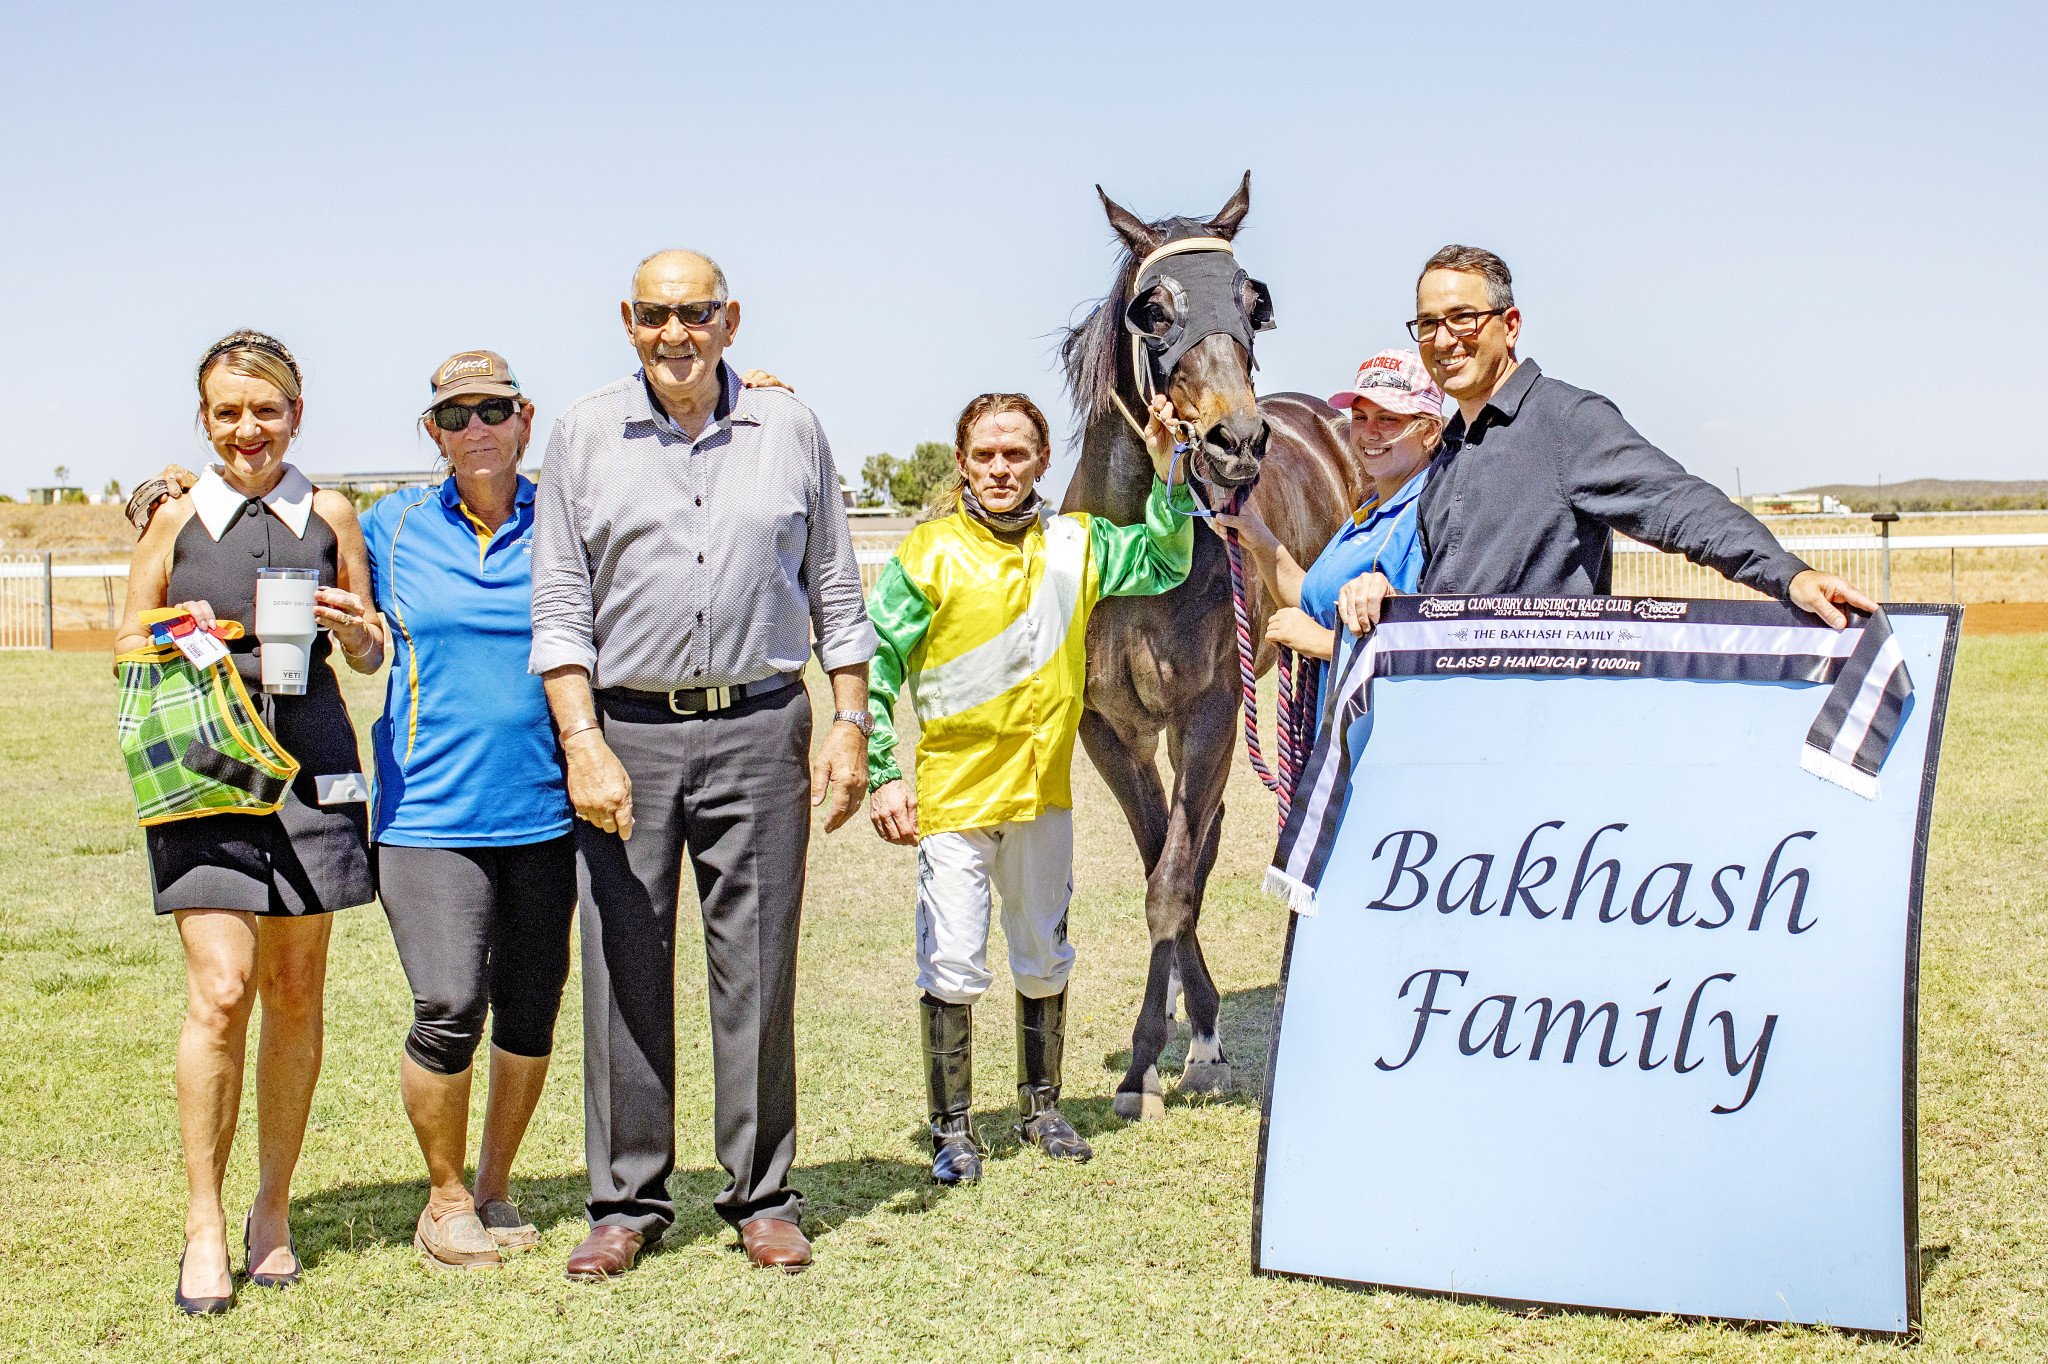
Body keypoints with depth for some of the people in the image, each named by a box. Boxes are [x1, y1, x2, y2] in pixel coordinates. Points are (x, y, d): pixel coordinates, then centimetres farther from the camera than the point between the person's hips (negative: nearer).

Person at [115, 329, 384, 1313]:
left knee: (296, 994, 6)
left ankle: (274, 1209, 20)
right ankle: (205, 1222, 1)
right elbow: (126, 648, 11)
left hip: (312, 768, 2)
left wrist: (355, 628, -7)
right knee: (220, 993, -11)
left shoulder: (329, 518, 9)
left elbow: (370, 657, 16)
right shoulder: (176, 519, 6)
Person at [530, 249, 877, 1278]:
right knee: (624, 972, 4)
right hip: (627, 731, 0)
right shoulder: (585, 433, 4)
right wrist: (583, 744, -8)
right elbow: (559, 605, 1)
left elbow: (835, 589, 10)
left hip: (759, 729, 0)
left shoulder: (788, 429, 7)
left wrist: (851, 723, 3)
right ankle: (626, 1201, 16)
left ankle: (762, 1197, 16)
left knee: (759, 970, 4)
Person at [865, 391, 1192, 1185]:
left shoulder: (1076, 544, 5)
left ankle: (1040, 1109, 32)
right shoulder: (927, 554, -6)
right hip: (951, 790, -4)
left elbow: (1166, 561, 9)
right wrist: (883, 777, -10)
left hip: (1043, 790, 4)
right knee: (952, 965, -4)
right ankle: (952, 1128, 10)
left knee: (1045, 961, 15)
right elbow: (876, 668, -4)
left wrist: (1166, 470, -5)